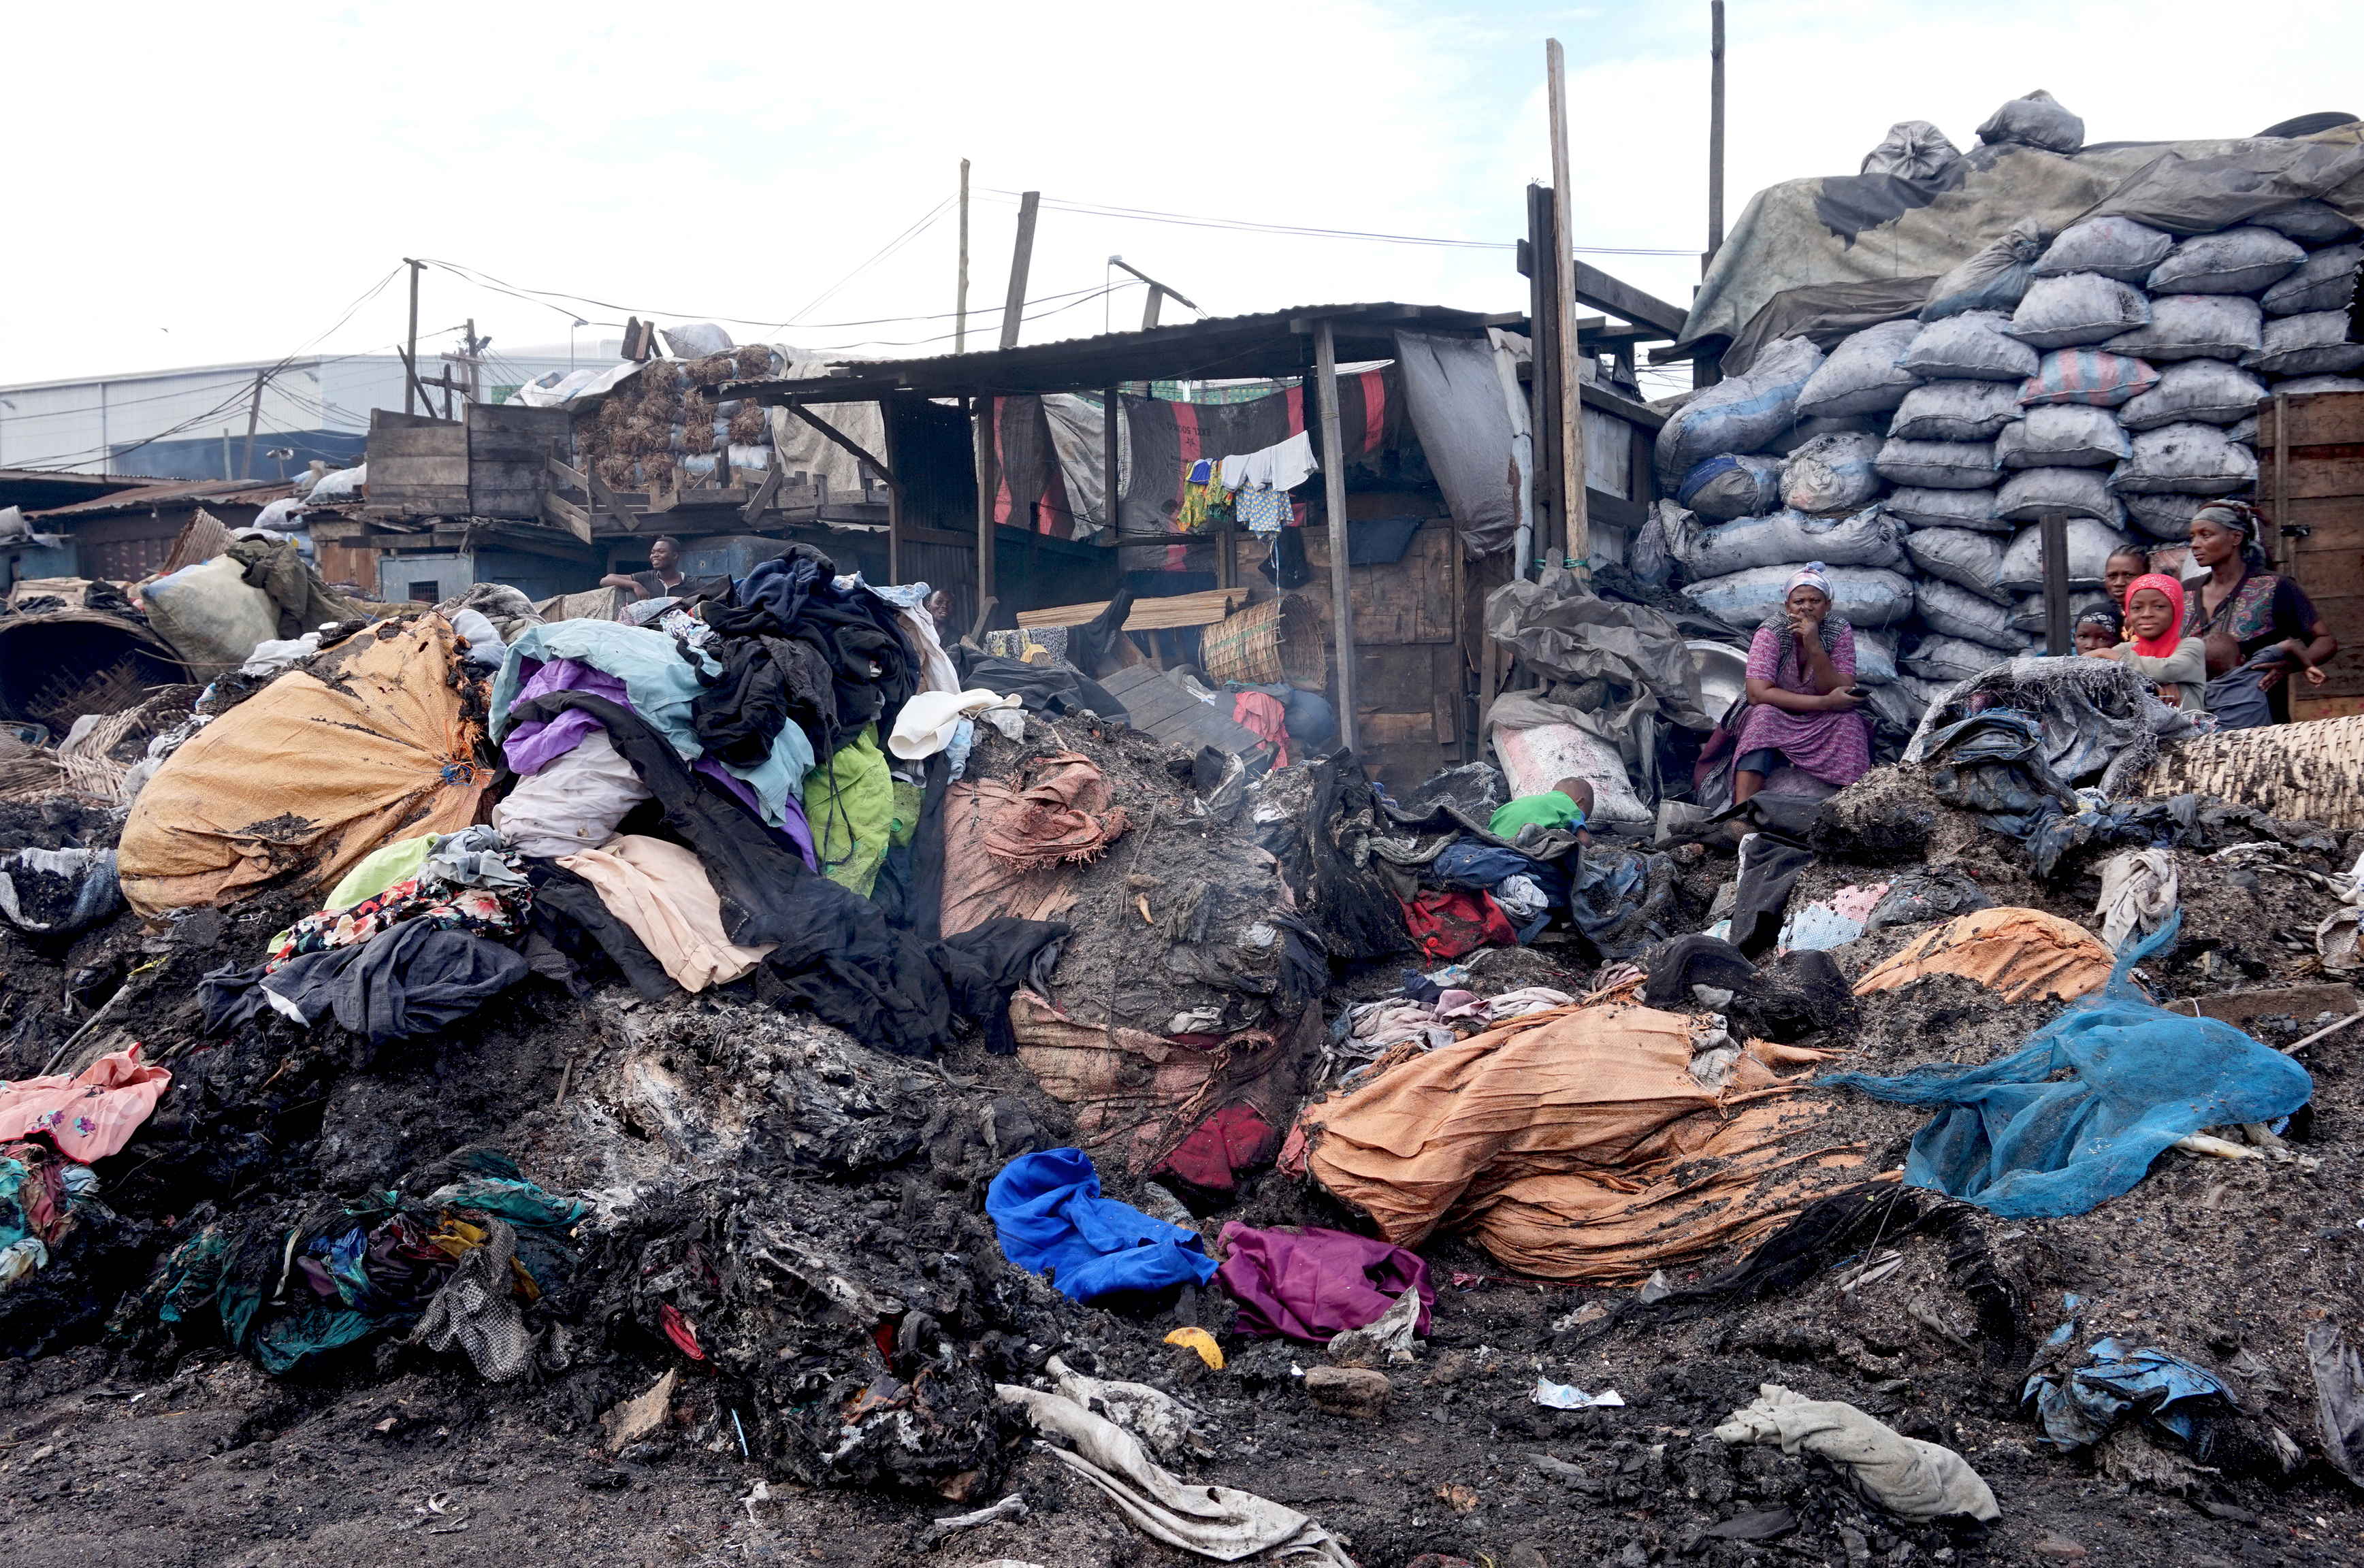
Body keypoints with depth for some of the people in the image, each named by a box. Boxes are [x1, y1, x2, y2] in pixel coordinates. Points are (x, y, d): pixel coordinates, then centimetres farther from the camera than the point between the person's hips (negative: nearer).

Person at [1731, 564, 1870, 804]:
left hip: (1824, 724, 2)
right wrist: (1826, 703, -27)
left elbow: (1841, 694, -18)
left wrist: (1815, 647, -32)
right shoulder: (1772, 631, -16)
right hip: (1775, 720, -1)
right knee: (1763, 714, -32)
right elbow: (1758, 694, -25)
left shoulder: (1840, 631, -10)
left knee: (1849, 721, -27)